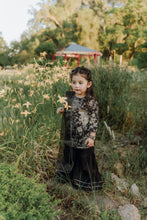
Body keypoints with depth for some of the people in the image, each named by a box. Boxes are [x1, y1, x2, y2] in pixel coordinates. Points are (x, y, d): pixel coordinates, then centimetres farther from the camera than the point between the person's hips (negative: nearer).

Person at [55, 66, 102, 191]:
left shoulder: (91, 102, -14)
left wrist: (92, 137, -15)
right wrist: (61, 110, -6)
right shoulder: (69, 96, 1)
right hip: (69, 137, 5)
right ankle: (68, 176, 45)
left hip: (84, 139, -5)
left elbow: (94, 120, -11)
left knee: (85, 160, 10)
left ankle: (86, 182, 32)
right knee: (68, 157, 20)